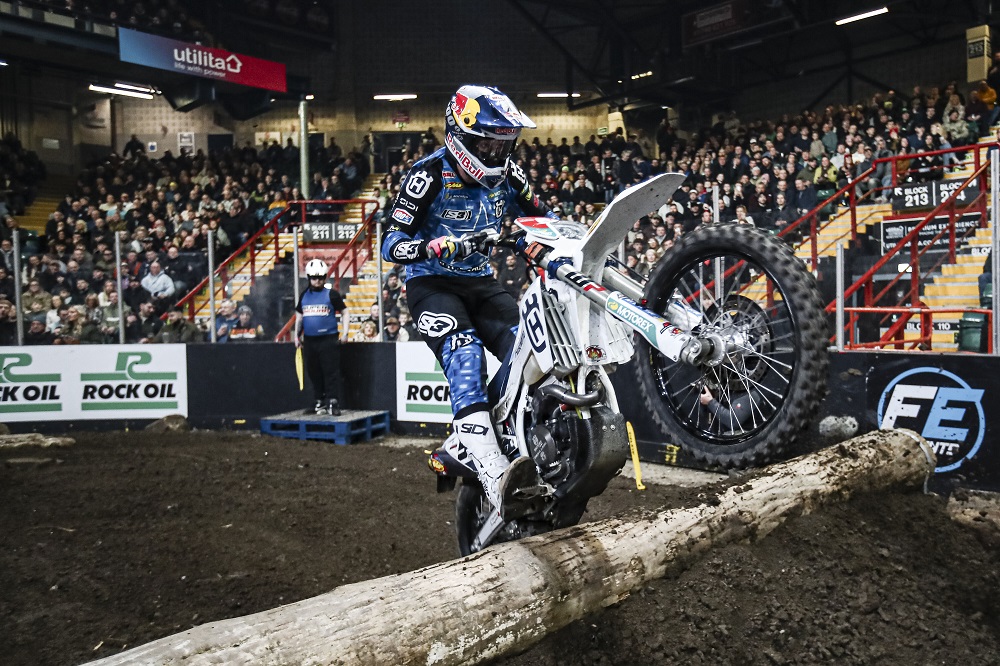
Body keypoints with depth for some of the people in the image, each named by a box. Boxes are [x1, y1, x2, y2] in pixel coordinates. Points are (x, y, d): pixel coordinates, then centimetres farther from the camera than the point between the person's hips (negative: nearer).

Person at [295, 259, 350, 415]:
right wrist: (297, 335, 17)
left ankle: (333, 402, -5)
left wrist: (345, 332, -6)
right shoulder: (304, 295, 12)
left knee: (331, 372, -7)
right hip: (309, 340, 5)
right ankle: (320, 401, 20)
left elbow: (344, 312, 2)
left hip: (328, 339, -5)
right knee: (314, 373, 10)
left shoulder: (332, 294, -1)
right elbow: (299, 315, 22)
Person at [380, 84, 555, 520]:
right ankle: (495, 478, -46)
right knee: (464, 356, -32)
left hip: (482, 283, 6)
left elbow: (540, 216, 20)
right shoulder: (430, 174, -12)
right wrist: (436, 246, -36)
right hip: (433, 284, -6)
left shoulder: (506, 174, 6)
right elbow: (391, 244, -16)